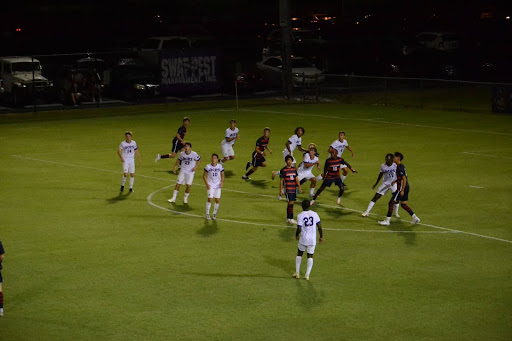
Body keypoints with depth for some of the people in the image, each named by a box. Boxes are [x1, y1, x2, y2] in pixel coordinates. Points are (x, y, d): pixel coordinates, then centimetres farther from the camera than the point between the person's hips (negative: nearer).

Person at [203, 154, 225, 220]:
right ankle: (207, 214, 2)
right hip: (210, 186, -2)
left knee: (217, 200, -1)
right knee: (209, 199, -12)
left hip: (218, 186, 2)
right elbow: (204, 176, 1)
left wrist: (222, 182, -9)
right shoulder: (208, 166, -5)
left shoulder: (220, 166, -1)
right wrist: (207, 184, -11)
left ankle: (214, 214, 17)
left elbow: (222, 175, 8)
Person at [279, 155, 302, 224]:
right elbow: (281, 181, -4)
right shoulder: (283, 170, -5)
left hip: (294, 189, 6)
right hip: (287, 189, -6)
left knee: (292, 203, 10)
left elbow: (297, 179, 11)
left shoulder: (294, 169, 10)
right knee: (291, 203, -12)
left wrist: (299, 188, 1)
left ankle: (288, 218, 21)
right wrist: (280, 191, -5)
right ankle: (290, 219, -9)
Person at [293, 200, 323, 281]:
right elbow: (319, 226, 0)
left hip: (303, 239, -1)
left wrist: (296, 235, 5)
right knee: (310, 256, 10)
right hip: (312, 240, 2)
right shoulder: (315, 214, -2)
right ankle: (307, 275, 5)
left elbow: (299, 229, -15)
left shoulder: (300, 215, -10)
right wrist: (321, 237, 11)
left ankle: (297, 273, 19)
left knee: (299, 254, 18)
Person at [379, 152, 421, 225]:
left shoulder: (399, 168, -18)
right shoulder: (401, 166, 13)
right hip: (406, 188, 10)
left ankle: (387, 221, -2)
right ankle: (415, 218, 17)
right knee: (403, 204, 17)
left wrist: (402, 190, -22)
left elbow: (404, 179, -22)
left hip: (401, 188, -10)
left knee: (391, 202, -5)